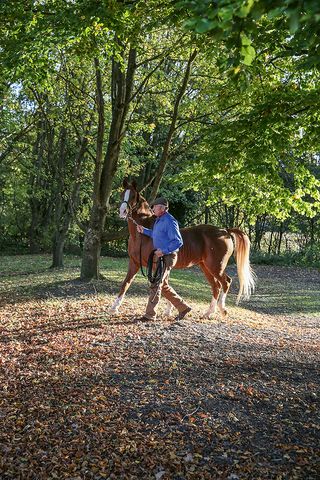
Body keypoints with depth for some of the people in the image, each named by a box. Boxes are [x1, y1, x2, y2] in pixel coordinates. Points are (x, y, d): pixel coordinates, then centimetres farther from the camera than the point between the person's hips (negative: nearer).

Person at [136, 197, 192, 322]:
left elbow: (178, 242, -22)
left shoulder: (169, 221, -18)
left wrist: (164, 251, -26)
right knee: (164, 286, 16)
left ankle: (150, 314, 2)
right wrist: (143, 230, 19)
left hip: (167, 257, -10)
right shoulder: (159, 220, 13)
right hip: (161, 256, 10)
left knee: (156, 285, -6)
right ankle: (183, 307, 24)